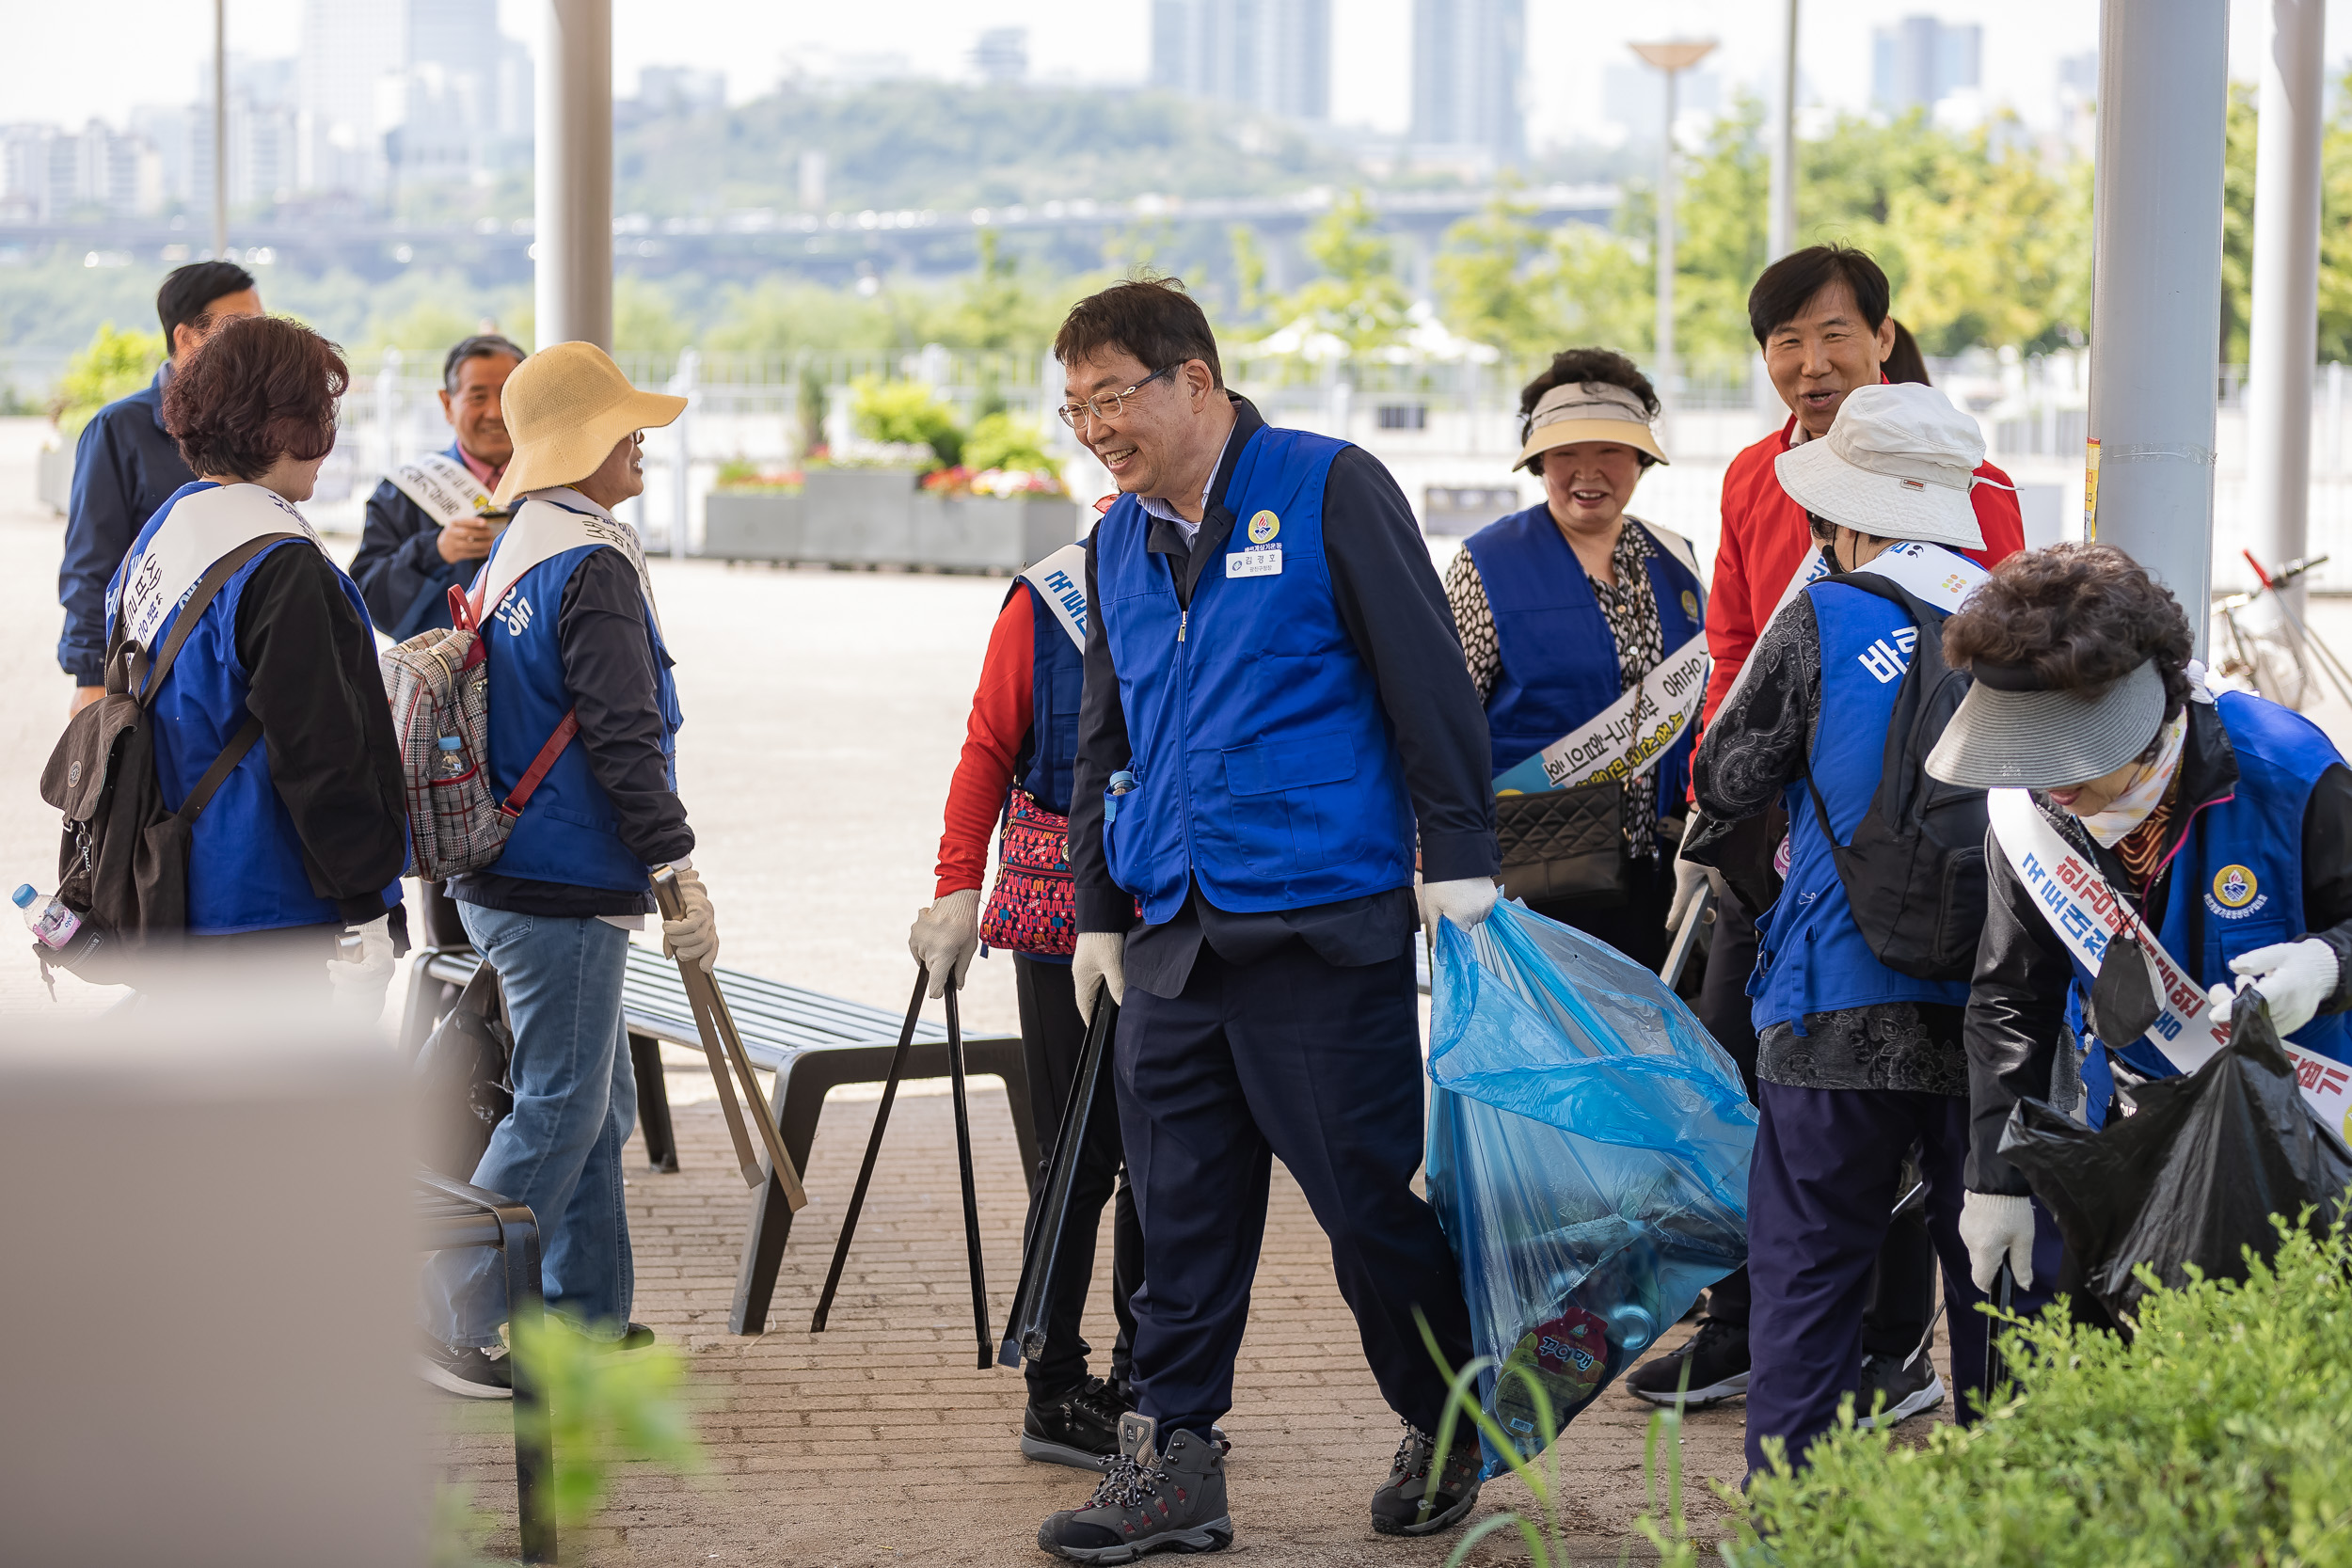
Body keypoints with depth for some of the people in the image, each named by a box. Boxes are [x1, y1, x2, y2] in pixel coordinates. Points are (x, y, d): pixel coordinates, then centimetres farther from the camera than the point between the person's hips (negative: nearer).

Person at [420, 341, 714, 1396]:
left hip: (508, 876, 10)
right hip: (562, 894, -10)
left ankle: (589, 1314, 22)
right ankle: (462, 1328, -3)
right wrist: (679, 870, -16)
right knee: (558, 1110, -5)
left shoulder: (512, 551, 15)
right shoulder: (593, 565, -16)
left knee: (594, 1104, 17)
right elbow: (622, 739, -21)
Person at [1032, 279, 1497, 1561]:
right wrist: (1098, 913, 22)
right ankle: (1174, 1461, 12)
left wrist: (1458, 857, -10)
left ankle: (1451, 1438, 17)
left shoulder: (1328, 491, -5)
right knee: (1182, 1208, 6)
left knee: (1370, 1193, 0)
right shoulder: (1117, 544, 15)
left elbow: (1428, 676, -7)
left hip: (1323, 926, -6)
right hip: (1174, 938, 6)